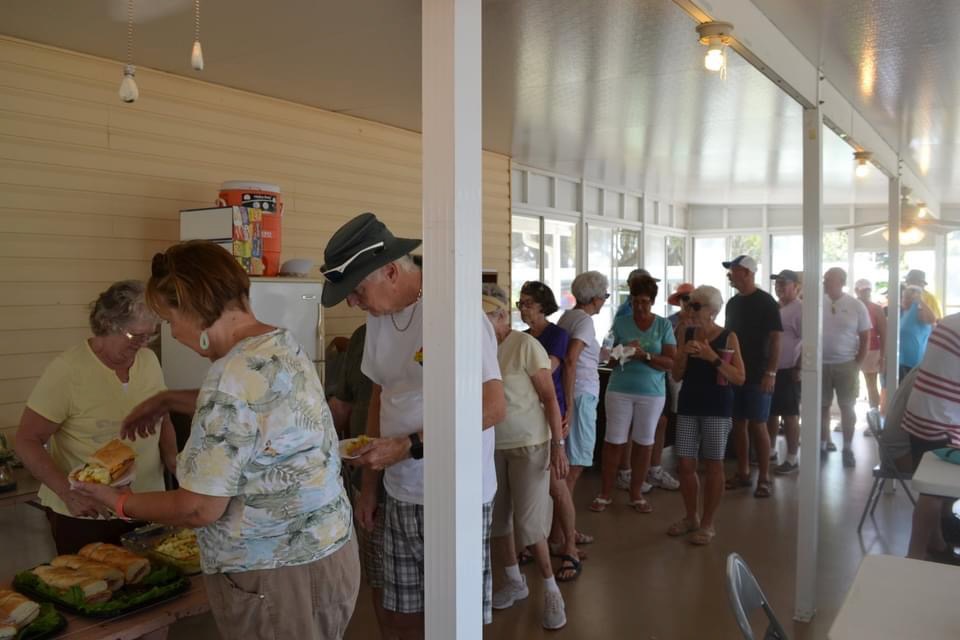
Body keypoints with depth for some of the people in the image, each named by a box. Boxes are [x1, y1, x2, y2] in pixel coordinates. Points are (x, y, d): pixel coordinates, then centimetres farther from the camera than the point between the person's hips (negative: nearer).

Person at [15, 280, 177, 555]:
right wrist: (68, 492, -23)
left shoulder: (149, 360, 1)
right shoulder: (66, 370, -16)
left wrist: (171, 458, -3)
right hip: (84, 518, -5)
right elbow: (27, 441, -12)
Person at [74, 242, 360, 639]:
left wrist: (119, 503, -3)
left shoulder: (233, 376, -25)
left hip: (277, 579, -8)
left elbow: (200, 509, -19)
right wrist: (168, 400, 22)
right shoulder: (282, 343, 2)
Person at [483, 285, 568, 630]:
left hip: (528, 445, -5)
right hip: (490, 446, 5)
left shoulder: (526, 345, -15)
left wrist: (558, 446, -14)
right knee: (495, 518, 12)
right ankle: (515, 581, 33)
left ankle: (551, 590, 20)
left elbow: (550, 398, -12)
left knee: (527, 524, -1)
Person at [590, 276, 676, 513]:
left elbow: (671, 362, -6)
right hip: (620, 390, 0)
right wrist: (621, 353, -13)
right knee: (613, 442, 1)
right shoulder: (621, 323, 3)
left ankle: (636, 494, 22)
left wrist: (645, 355, -20)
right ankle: (605, 494, 13)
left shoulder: (664, 326, 1)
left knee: (644, 443, 8)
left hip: (652, 393, 0)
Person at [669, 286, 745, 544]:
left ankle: (707, 523, 17)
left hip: (717, 408, -4)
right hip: (688, 406, 4)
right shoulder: (687, 334, 6)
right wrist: (684, 354, -11)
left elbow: (740, 378, -9)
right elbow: (676, 376, 7)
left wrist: (713, 358, -18)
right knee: (685, 464, 6)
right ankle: (691, 517, 24)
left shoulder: (728, 337, -5)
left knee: (712, 465, 4)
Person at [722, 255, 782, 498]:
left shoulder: (766, 302, -8)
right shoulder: (733, 303, 11)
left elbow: (775, 339, -11)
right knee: (738, 424, 9)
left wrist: (771, 372, -18)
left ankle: (764, 478, 5)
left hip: (757, 375, -6)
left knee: (757, 425, -4)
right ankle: (742, 472, 19)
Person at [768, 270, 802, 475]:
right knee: (770, 412, 14)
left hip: (788, 370, -8)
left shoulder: (800, 309, -11)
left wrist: (799, 368, -18)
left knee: (789, 415, -2)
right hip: (770, 369, 8)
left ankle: (792, 459, 6)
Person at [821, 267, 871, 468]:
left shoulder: (856, 306, -4)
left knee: (847, 407, 4)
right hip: (820, 364, 1)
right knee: (822, 406, 10)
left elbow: (865, 337, 1)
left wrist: (857, 363, -4)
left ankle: (847, 448, 13)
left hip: (846, 365, -1)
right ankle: (823, 443, 23)